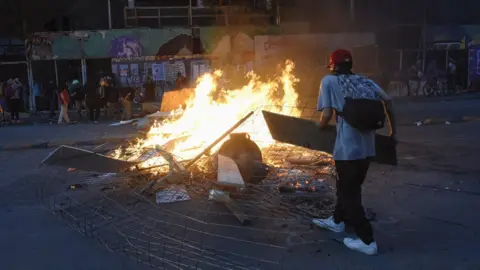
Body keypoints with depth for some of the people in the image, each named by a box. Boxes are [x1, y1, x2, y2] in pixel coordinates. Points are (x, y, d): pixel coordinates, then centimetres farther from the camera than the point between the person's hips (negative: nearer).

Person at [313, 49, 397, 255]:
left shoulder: (329, 81, -2)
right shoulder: (364, 81, 12)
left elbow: (327, 115, -10)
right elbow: (387, 100, 5)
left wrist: (320, 126, 12)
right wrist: (392, 130, 13)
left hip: (348, 147, -6)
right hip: (367, 146, 7)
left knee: (349, 192, 7)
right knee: (349, 186, 24)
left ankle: (367, 241, 10)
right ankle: (338, 221, 44)